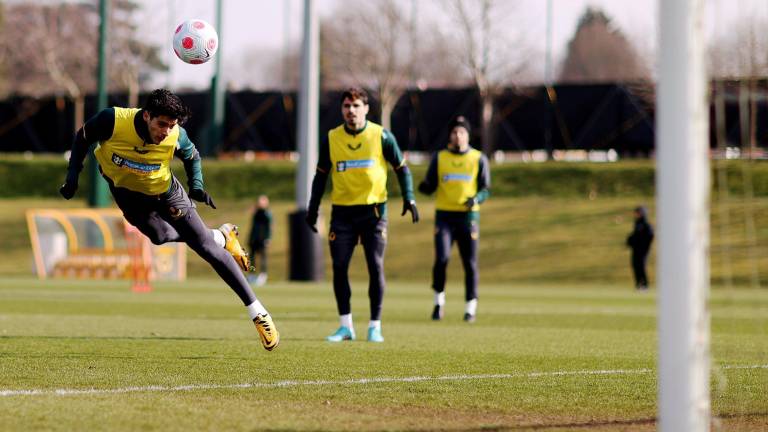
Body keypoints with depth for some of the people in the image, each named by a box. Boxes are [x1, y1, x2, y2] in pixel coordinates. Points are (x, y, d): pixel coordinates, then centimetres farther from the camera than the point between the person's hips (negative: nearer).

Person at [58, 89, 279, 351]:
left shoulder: (176, 137, -28)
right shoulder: (113, 120, -33)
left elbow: (192, 156, -4)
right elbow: (83, 138, -12)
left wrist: (197, 187, -19)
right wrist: (73, 175, -18)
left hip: (165, 192, -2)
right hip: (127, 194, 2)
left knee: (207, 248, -7)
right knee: (161, 237, -11)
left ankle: (257, 312, 0)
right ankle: (222, 237, 24)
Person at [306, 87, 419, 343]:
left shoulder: (381, 136, -3)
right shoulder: (332, 139, 3)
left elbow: (401, 168, 5)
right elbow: (321, 174, 12)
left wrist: (409, 198, -6)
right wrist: (313, 208, 8)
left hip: (373, 210, -2)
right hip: (342, 211, 2)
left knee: (375, 267, -5)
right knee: (339, 267, -3)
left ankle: (375, 326, 3)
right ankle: (345, 326, 6)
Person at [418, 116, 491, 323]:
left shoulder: (479, 159, 6)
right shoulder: (439, 157, 8)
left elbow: (485, 189, 5)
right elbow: (430, 187, 6)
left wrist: (476, 199, -17)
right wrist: (424, 187, -18)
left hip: (468, 215, 0)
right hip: (444, 215, 0)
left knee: (470, 263, -1)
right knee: (442, 258, -15)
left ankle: (471, 307, 10)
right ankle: (439, 300, 3)